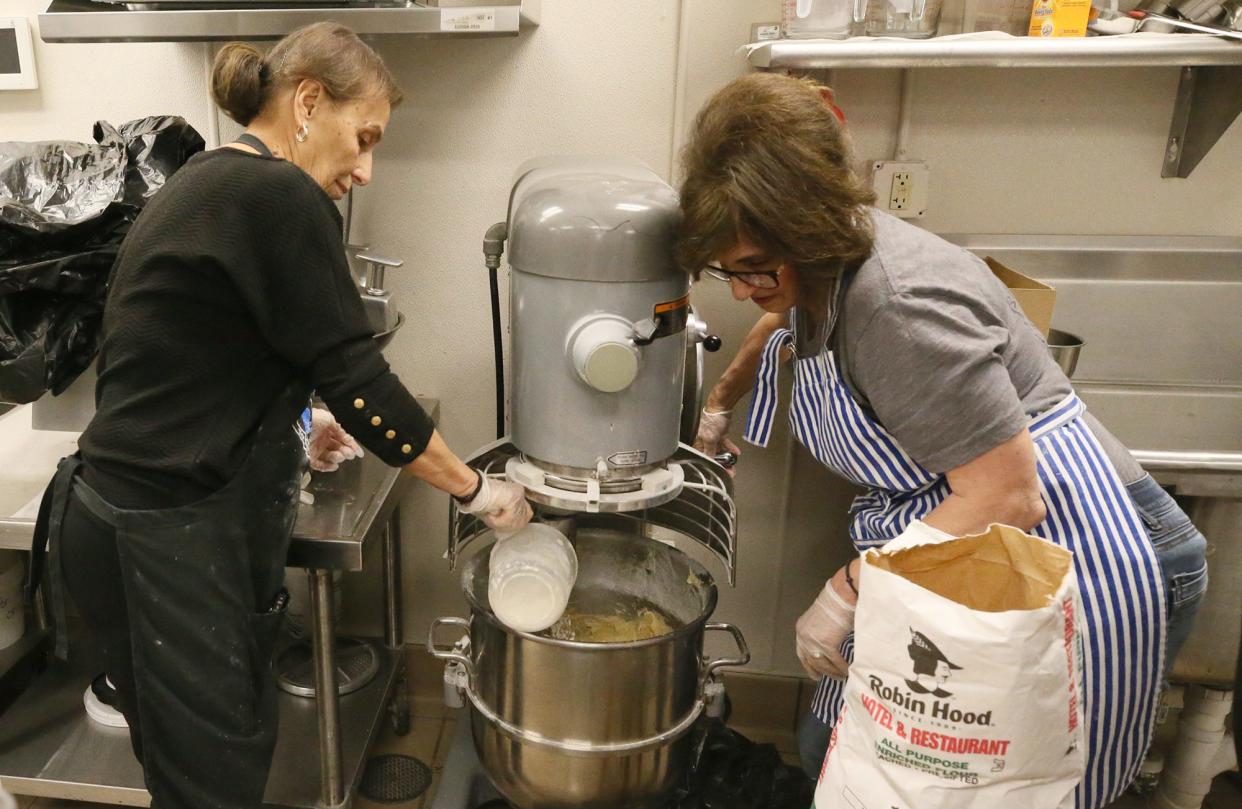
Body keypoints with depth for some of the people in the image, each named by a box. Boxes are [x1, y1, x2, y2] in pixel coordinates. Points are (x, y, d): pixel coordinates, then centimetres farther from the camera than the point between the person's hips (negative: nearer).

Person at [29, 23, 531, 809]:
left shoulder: (208, 183, 12)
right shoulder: (278, 197, -17)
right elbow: (359, 381, -17)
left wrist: (290, 430, 15)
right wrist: (477, 490, -7)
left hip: (154, 518, 9)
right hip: (163, 542, -9)